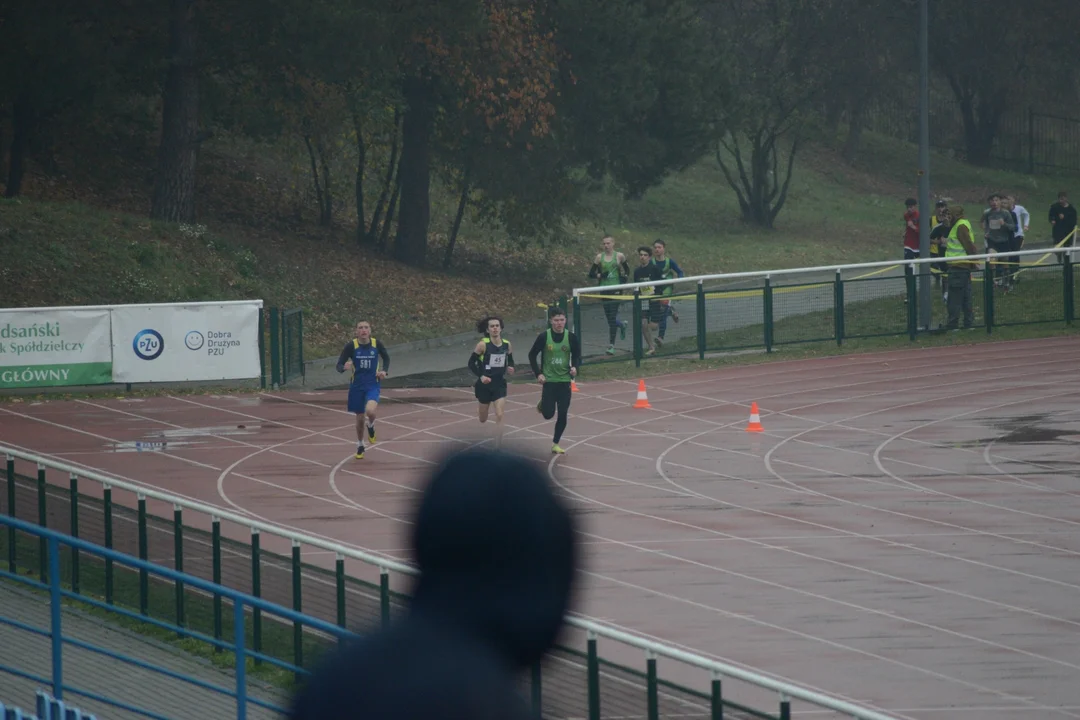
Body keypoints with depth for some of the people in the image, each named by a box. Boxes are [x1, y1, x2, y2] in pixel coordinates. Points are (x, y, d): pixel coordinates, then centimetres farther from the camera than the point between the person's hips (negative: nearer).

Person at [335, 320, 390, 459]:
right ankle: (360, 446, 36)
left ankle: (371, 426, 11)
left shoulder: (376, 344, -7)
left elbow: (386, 358, 14)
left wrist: (384, 371, -3)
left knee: (370, 411, -27)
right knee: (360, 418, 11)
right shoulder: (351, 346, -10)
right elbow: (339, 366, -9)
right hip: (357, 386, 1)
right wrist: (344, 367, -32)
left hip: (373, 385, -1)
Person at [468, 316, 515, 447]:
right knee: (483, 419, 15)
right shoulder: (483, 345, -15)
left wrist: (510, 369, -10)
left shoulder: (507, 345, -3)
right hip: (485, 384, -2)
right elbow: (471, 363, -9)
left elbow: (510, 362, 13)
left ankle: (498, 449, -8)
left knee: (499, 416, -12)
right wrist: (480, 376, -22)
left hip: (500, 384, 2)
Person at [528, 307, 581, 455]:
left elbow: (577, 355, 9)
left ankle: (555, 443, 15)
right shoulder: (544, 337, -8)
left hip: (565, 380, 1)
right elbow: (532, 355, 1)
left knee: (563, 415, -1)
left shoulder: (571, 337, -4)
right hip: (549, 380, -1)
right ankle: (543, 403, 33)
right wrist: (538, 373, -7)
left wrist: (574, 367, -11)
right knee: (548, 414, -3)